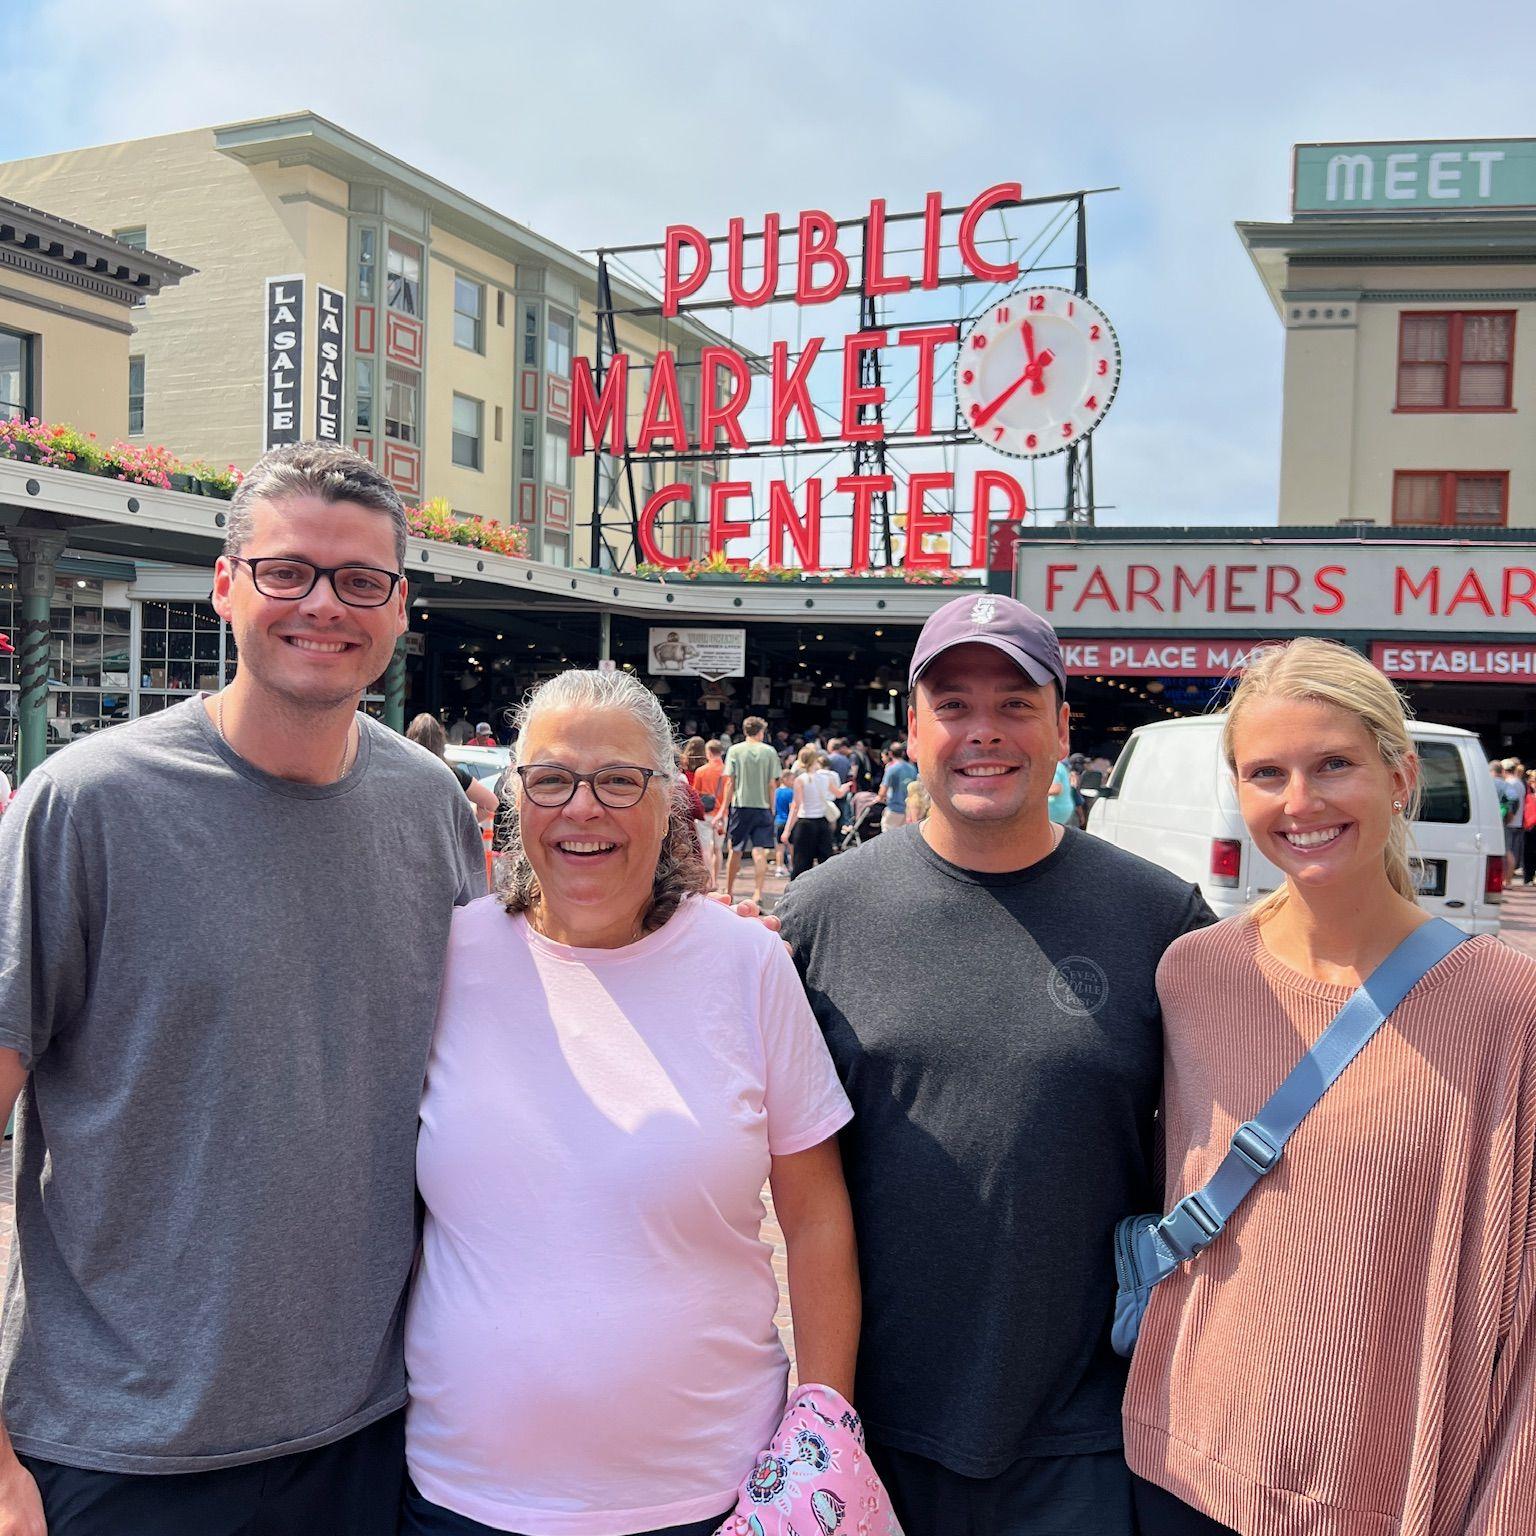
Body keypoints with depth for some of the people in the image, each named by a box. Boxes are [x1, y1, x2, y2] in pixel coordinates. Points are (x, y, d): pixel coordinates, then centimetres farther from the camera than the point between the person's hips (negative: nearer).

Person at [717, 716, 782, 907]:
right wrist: (771, 809, 10)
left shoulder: (735, 750, 0)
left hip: (740, 806, 0)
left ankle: (729, 892, 22)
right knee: (760, 852, -2)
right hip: (762, 807, 0)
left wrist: (723, 809, 3)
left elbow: (730, 782, -2)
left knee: (735, 850, 11)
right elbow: (772, 784, 1)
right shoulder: (770, 752, 1)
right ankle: (758, 894, -10)